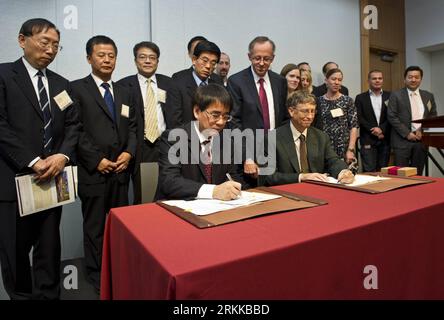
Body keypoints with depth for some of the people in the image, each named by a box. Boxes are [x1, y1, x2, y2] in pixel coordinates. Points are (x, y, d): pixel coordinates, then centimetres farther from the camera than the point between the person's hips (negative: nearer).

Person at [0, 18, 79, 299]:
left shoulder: (62, 84, 13)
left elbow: (73, 126, 8)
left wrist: (63, 155, -9)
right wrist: (33, 162, -17)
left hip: (51, 178, 4)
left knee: (49, 249, 12)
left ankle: (48, 294, 26)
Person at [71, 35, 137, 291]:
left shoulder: (124, 92, 16)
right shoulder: (77, 89, 0)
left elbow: (132, 127, 13)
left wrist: (129, 152, -3)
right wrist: (96, 159, -12)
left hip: (121, 170, 5)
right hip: (93, 171, -4)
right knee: (95, 225, 7)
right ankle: (97, 274, 23)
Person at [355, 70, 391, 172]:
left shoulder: (389, 96, 11)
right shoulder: (360, 98, 5)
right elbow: (359, 118, -3)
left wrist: (381, 129, -12)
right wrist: (374, 131, -11)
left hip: (385, 139, 2)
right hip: (368, 140, -2)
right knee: (369, 171, -5)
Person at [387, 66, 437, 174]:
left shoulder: (428, 96, 15)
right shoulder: (396, 95, 1)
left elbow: (433, 116, 13)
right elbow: (391, 117, -6)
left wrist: (422, 130, -5)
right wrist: (407, 133, -11)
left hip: (421, 140, 4)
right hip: (402, 140, -4)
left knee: (417, 175, 6)